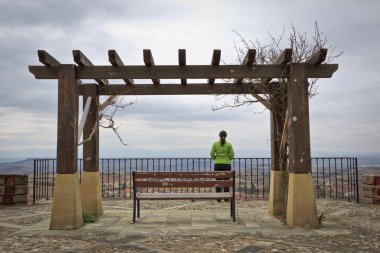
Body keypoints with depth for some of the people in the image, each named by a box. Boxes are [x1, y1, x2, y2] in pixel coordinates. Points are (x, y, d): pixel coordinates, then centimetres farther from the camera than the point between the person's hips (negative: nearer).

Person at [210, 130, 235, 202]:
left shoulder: (215, 144, -1)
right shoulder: (229, 144, -2)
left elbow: (212, 154, -2)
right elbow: (232, 155, -3)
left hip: (217, 164, 0)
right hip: (227, 164, 0)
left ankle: (218, 198, 4)